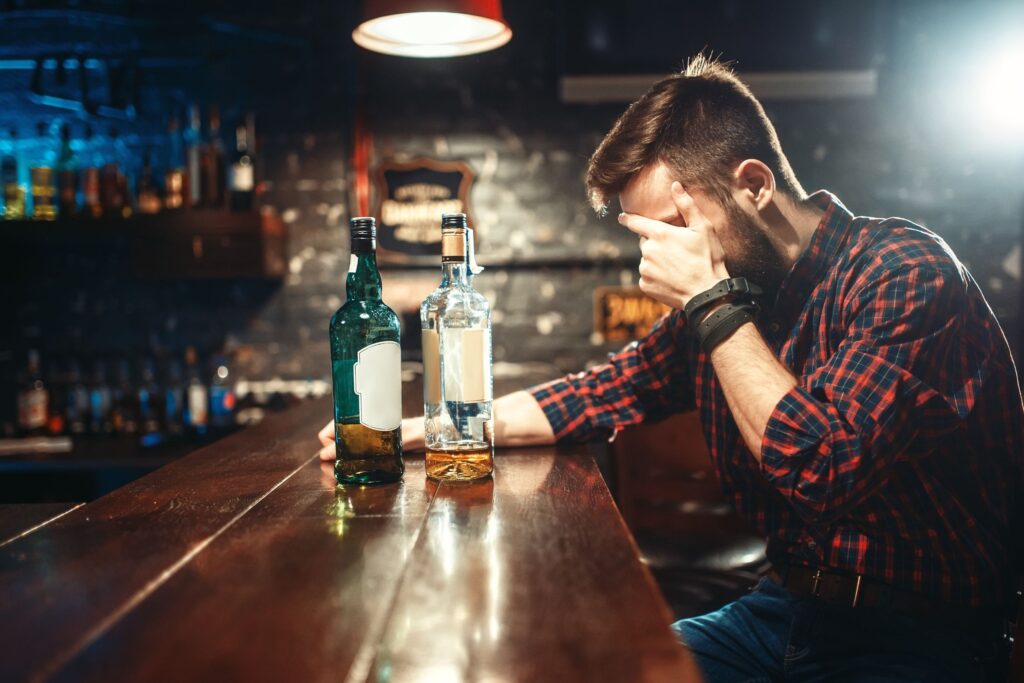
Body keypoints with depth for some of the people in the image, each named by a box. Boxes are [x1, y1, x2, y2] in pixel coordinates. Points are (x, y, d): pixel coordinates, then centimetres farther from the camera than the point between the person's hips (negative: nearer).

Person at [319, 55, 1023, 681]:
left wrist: (710, 301, -21)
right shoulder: (729, 290, 3)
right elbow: (605, 393, 9)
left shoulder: (903, 269, -17)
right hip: (785, 608, 6)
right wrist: (413, 430, 3)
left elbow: (824, 468, -29)